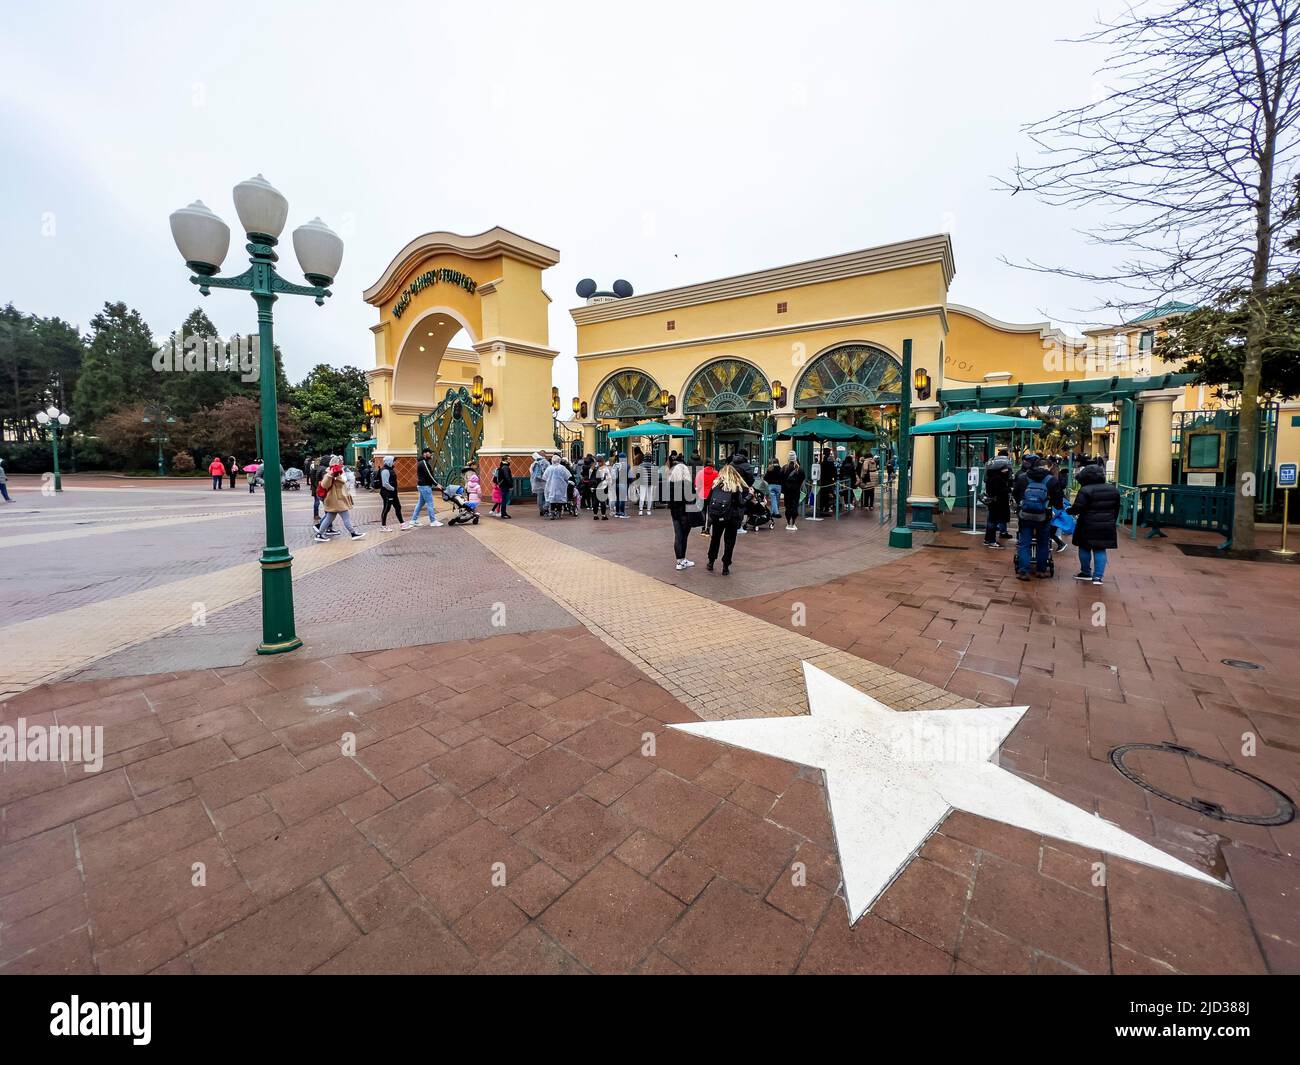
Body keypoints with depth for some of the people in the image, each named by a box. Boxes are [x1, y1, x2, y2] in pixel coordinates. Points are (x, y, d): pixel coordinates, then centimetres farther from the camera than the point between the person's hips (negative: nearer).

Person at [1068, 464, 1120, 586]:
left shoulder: (1085, 490, -15)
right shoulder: (1113, 489, 8)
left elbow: (1077, 508, -19)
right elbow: (1116, 508, 15)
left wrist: (1069, 510, 2)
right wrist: (1112, 521, 24)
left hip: (1088, 526, -5)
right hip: (1107, 526, 5)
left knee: (1084, 548, 11)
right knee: (1100, 550, 8)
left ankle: (1086, 573, 22)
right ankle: (1098, 576, 3)